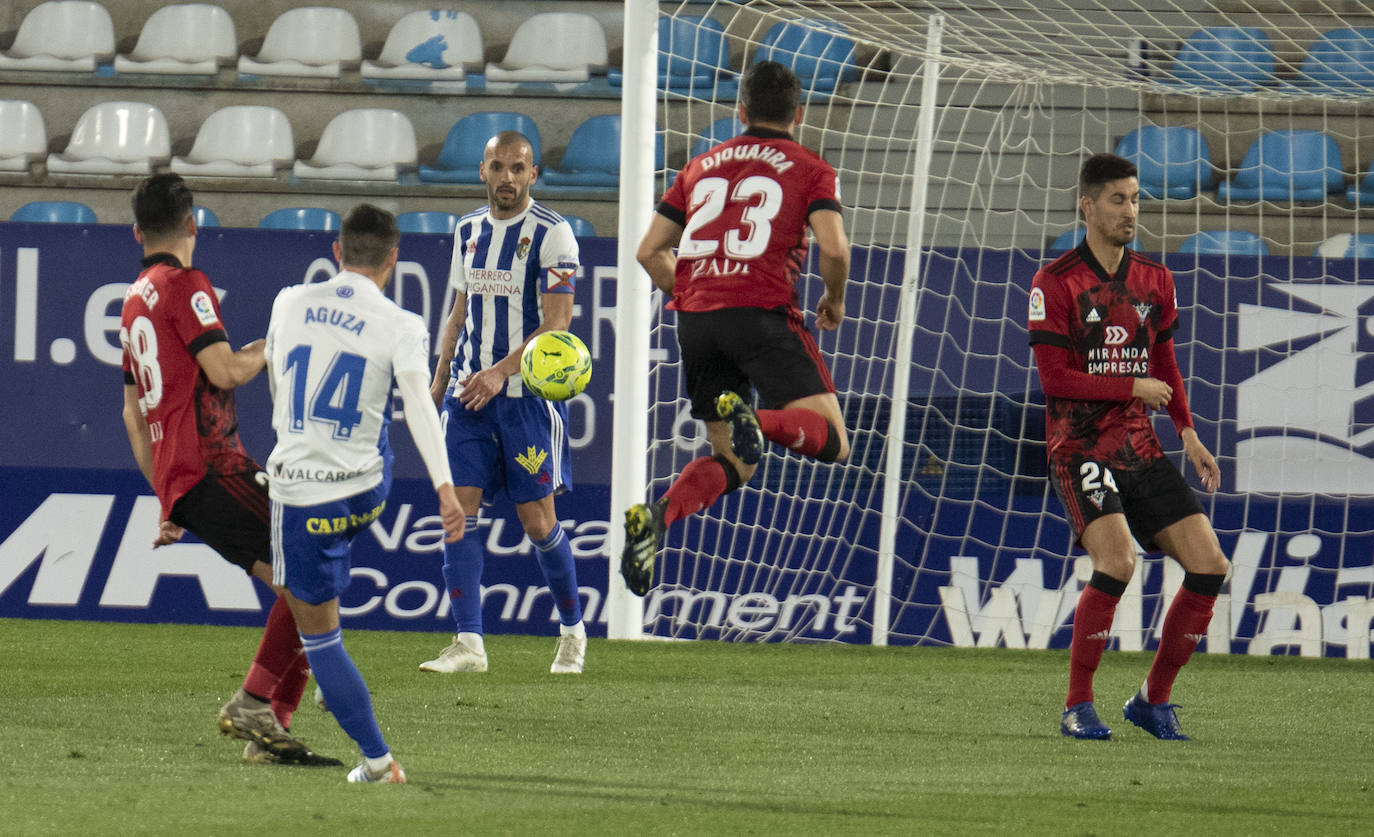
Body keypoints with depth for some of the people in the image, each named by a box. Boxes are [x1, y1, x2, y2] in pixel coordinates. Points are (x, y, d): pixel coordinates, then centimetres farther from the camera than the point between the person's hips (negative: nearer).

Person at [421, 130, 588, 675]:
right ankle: (468, 644, -9)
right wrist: (438, 382, 16)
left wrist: (500, 373, -23)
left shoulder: (552, 234, -7)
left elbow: (556, 324, -13)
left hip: (530, 391, -5)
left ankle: (572, 630, 20)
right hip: (469, 391, 5)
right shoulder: (468, 231, 11)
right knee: (460, 508, -8)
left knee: (536, 518, -1)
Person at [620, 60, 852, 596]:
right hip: (763, 311, -5)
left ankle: (656, 516, -16)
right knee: (832, 442, -3)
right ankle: (753, 422, -33)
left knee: (732, 464, 13)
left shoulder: (702, 167, 21)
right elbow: (833, 247, -7)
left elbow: (649, 251, 18)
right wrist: (835, 301, 12)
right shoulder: (810, 170, 8)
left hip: (694, 318, 5)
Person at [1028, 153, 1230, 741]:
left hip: (1141, 449, 6)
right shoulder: (1055, 283, -7)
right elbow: (1054, 379, -12)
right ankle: (1077, 707, -13)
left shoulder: (1154, 282, 11)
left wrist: (1187, 433, 10)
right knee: (1116, 560, -27)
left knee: (1209, 566, -4)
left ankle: (1153, 699, 12)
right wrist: (1134, 388, -11)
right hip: (1080, 446, -6)